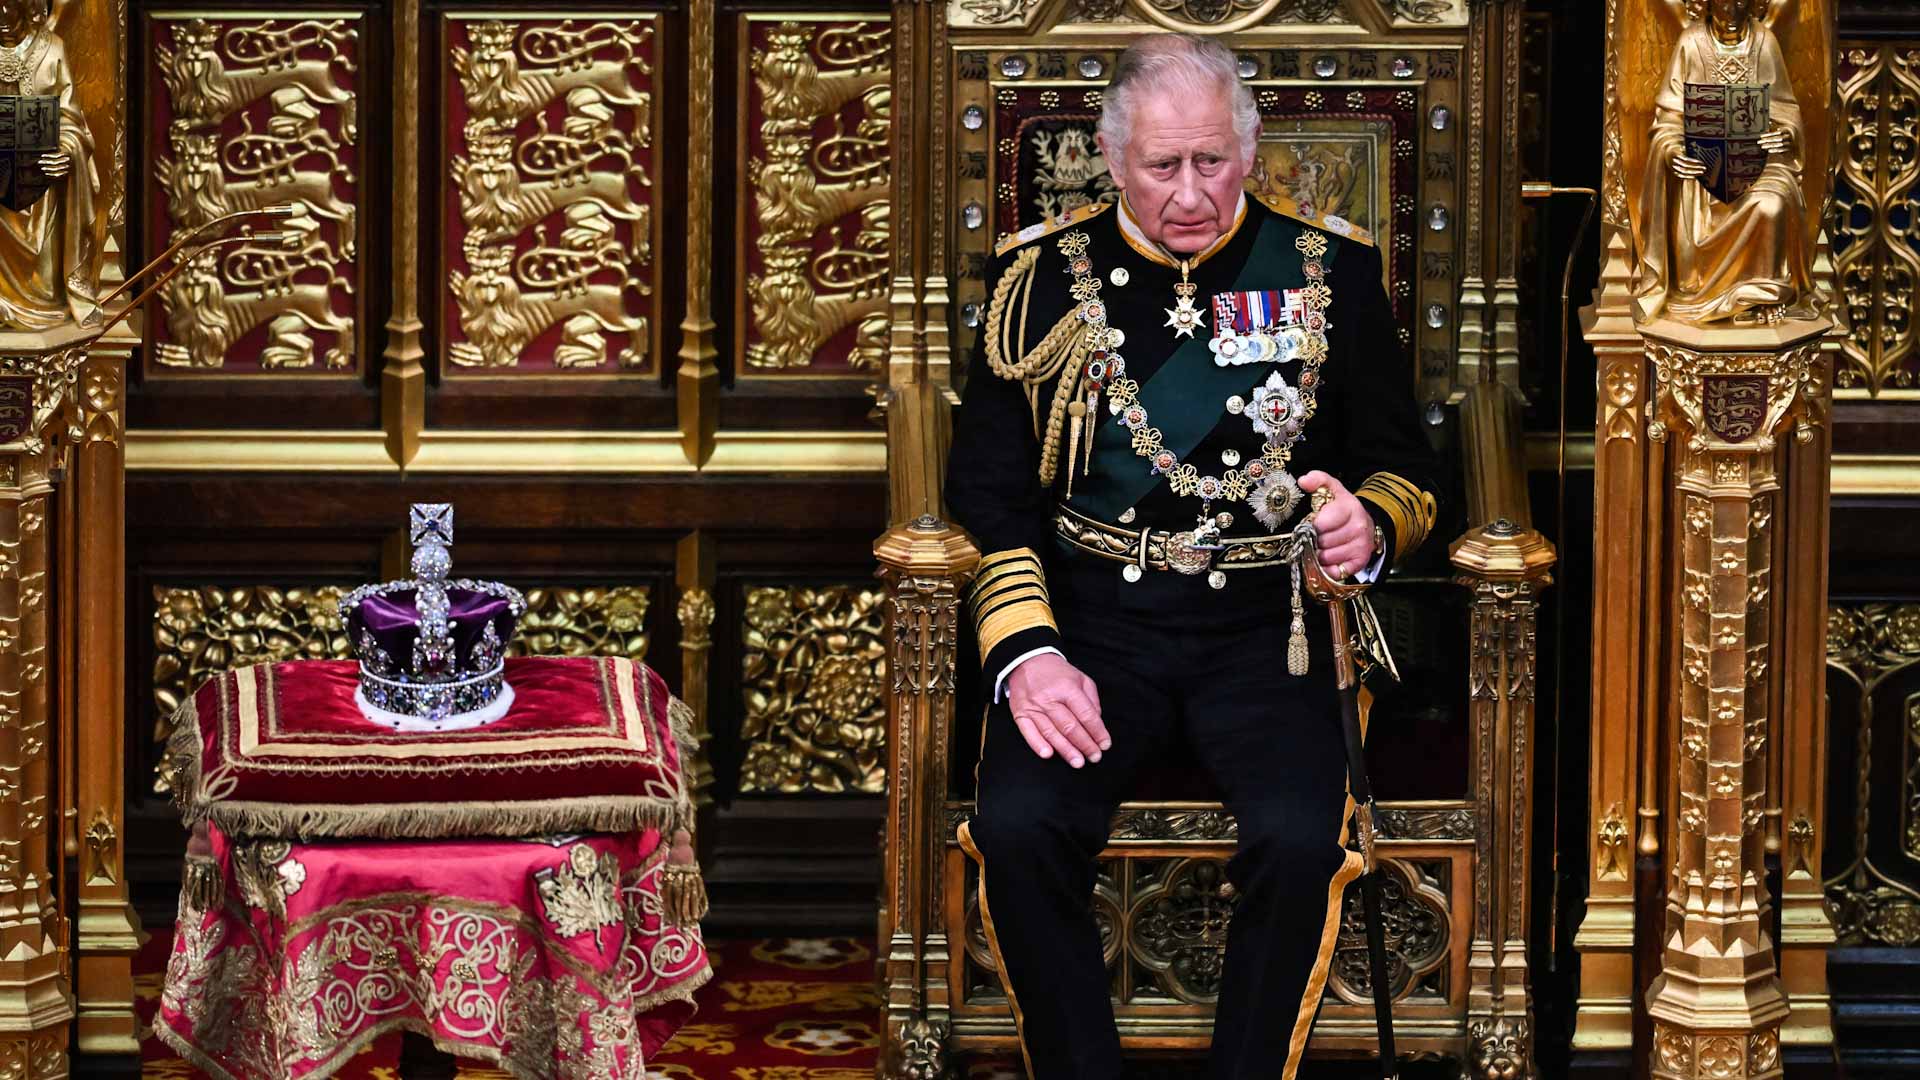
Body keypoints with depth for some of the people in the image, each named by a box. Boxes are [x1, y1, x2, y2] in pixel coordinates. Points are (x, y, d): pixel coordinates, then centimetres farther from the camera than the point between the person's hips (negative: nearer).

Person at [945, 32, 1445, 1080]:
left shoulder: (1328, 269, 8)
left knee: (1300, 839, -29)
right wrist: (1026, 653, -9)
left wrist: (1370, 527, -11)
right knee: (1017, 828, -27)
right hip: (1093, 615, 1)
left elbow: (1406, 465, 14)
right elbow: (988, 488, 6)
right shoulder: (1044, 274, 8)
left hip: (1267, 620, 0)